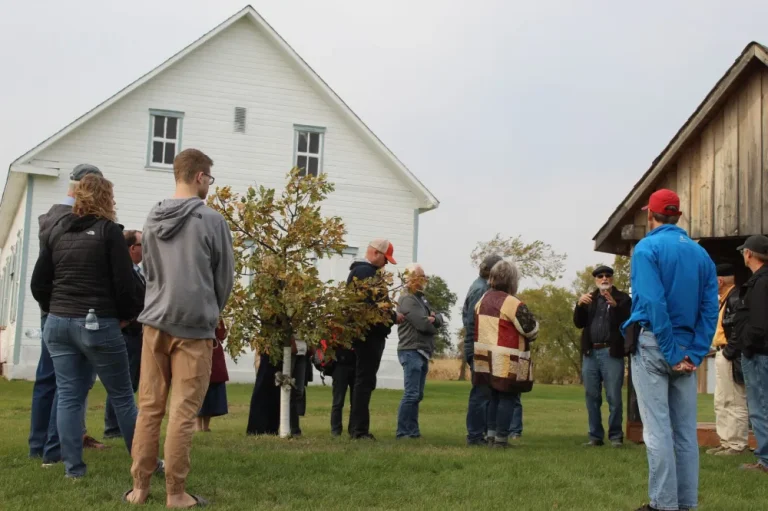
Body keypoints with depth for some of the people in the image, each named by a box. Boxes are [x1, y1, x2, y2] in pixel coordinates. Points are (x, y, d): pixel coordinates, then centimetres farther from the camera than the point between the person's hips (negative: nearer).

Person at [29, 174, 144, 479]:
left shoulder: (58, 231, 11)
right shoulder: (109, 231, -6)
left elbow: (38, 284, 12)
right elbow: (124, 284, -10)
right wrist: (129, 315, 6)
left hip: (58, 324, 5)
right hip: (97, 323, -5)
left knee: (69, 396, 7)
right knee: (122, 396, 5)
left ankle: (73, 467, 7)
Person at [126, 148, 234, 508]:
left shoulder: (152, 219, 9)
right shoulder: (212, 220, -8)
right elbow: (225, 277, 0)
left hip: (155, 322, 5)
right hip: (193, 326, -5)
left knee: (149, 408, 10)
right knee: (183, 413, -1)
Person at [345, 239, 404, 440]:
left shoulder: (364, 271, 19)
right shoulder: (365, 272, -14)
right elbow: (370, 305, -23)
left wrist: (390, 316, 9)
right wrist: (393, 316, -11)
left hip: (370, 335, 11)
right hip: (369, 335, -11)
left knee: (364, 381, 14)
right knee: (365, 381, -7)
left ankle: (356, 428, 20)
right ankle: (360, 429, -3)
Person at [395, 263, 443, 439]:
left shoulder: (421, 299, 20)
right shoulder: (408, 299, -11)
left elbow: (440, 319, 15)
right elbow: (423, 324, -19)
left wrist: (434, 318, -8)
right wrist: (432, 325, 2)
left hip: (422, 352, 10)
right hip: (411, 352, -10)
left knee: (417, 395, 11)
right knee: (411, 394, -12)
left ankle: (412, 430, 16)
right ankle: (402, 432, -9)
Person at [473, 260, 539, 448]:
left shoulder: (483, 301, 9)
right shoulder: (512, 304, -16)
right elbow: (531, 330, -12)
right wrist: (534, 323, 8)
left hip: (486, 358, 8)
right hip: (507, 361, -8)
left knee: (495, 397, 17)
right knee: (507, 398, 1)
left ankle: (491, 435, 19)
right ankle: (501, 439, 3)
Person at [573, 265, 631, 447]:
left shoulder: (623, 298, 3)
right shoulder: (590, 299, 16)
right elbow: (579, 323, 8)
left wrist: (614, 305, -25)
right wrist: (580, 304, -9)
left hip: (611, 353, -4)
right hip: (590, 353, 4)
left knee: (613, 397, -5)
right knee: (592, 397, 5)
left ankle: (616, 436, 2)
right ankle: (595, 436, 11)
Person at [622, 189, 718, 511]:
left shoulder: (648, 248, -6)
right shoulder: (701, 253, 11)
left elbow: (653, 303, -16)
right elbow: (710, 309, 4)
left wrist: (672, 354, -13)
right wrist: (694, 354, 0)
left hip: (653, 344, -5)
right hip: (686, 348, 6)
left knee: (658, 429, -4)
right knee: (686, 431, 9)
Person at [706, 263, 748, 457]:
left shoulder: (736, 298, -15)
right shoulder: (725, 299, 17)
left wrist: (729, 352, -20)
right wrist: (720, 352, 11)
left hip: (731, 357, -11)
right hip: (722, 355, 11)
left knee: (735, 403, -3)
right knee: (721, 403, 15)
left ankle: (737, 445, 3)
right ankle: (726, 442, 22)